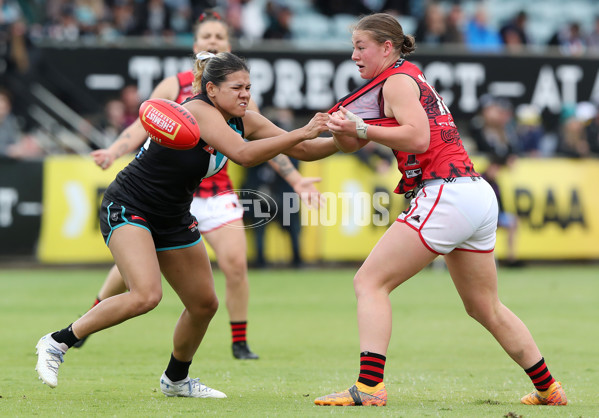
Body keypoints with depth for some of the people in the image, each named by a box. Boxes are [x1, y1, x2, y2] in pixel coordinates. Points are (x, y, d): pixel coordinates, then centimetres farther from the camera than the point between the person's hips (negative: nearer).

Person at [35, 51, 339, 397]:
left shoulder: (245, 120, -1)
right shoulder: (198, 111, -24)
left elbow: (302, 150, 2)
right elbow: (243, 154, -36)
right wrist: (301, 133, -36)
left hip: (174, 220, 9)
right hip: (129, 209, -9)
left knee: (205, 304, 12)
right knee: (146, 295, -28)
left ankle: (176, 380, 36)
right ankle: (58, 342, -13)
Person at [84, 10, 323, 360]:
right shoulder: (174, 86, -2)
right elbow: (142, 127, -7)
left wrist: (296, 180, 1)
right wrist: (113, 152, -23)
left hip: (216, 191, 1)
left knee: (236, 263, -14)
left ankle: (240, 344, 0)